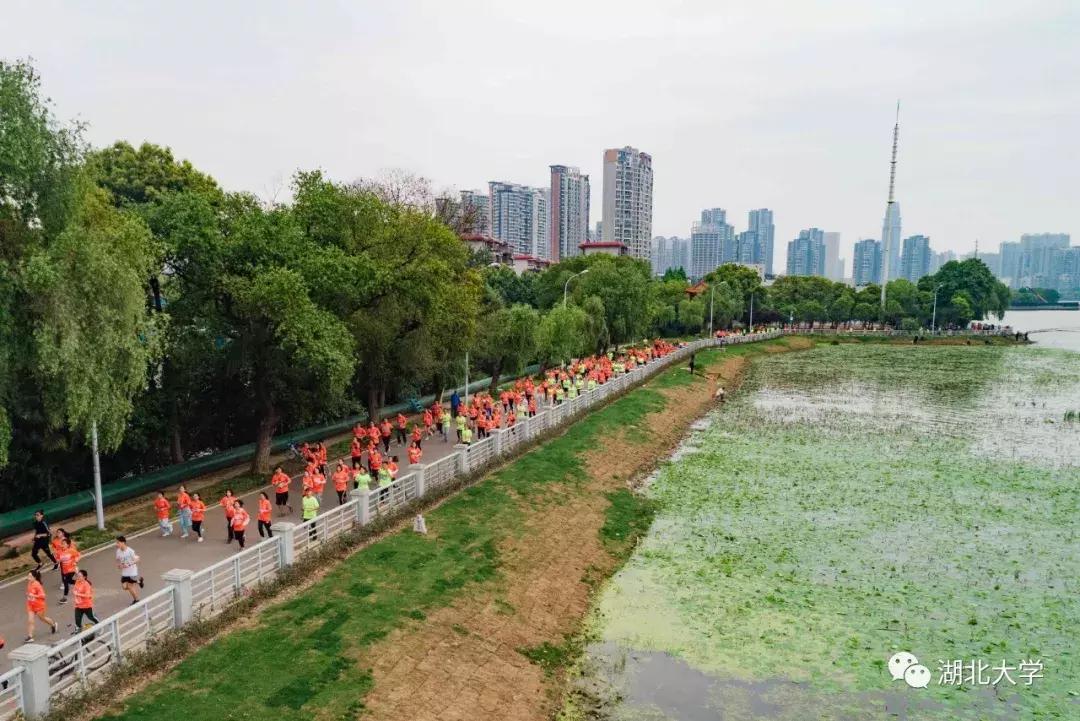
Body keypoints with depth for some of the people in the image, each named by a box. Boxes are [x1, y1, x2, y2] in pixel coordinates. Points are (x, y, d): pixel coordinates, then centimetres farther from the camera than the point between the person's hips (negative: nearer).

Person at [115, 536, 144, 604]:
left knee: (130, 587, 1)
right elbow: (118, 560, 13)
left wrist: (128, 565, -26)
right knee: (124, 587, 2)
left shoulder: (130, 551, -21)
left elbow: (137, 560, -15)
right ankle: (138, 580, 28)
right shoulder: (118, 551, -4)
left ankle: (136, 600, 23)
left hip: (132, 572, -6)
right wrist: (118, 565, -8)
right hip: (124, 572, 6)